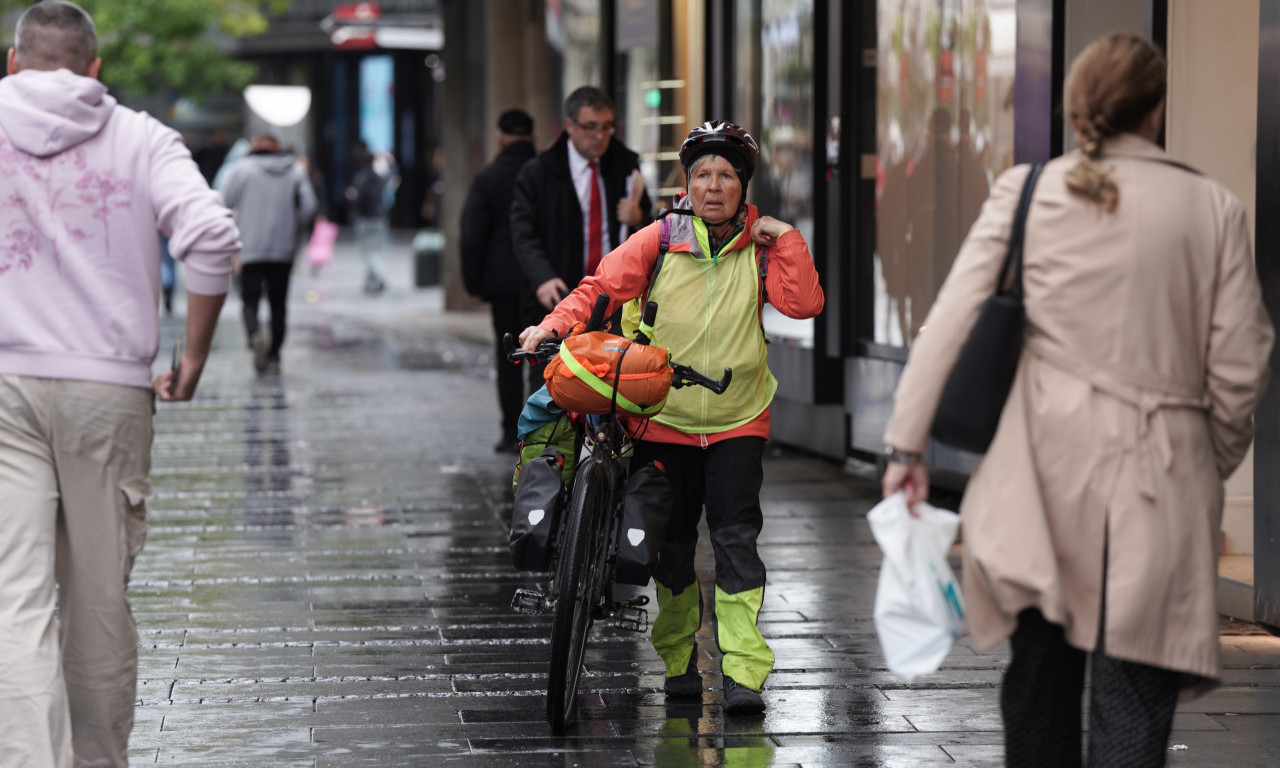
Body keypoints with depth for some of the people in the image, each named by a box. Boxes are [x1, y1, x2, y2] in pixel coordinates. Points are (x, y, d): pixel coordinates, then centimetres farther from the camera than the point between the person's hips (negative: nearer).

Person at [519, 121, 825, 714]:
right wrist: (554, 325, -22)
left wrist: (785, 238, -12)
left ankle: (743, 671, -10)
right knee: (671, 543, 7)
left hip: (738, 421, 0)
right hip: (665, 419, 0)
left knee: (736, 539, -9)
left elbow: (803, 304, -8)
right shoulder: (658, 242, -2)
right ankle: (679, 660, 24)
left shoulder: (760, 249, 2)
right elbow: (602, 287, -7)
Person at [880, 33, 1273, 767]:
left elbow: (950, 319, -3)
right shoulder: (1213, 208, -1)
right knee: (1131, 697, -1)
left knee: (1043, 669, 16)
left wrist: (909, 441, 3)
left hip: (1048, 463, 1)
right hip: (1160, 472, -1)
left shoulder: (1026, 192, 0)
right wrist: (1218, 466, 15)